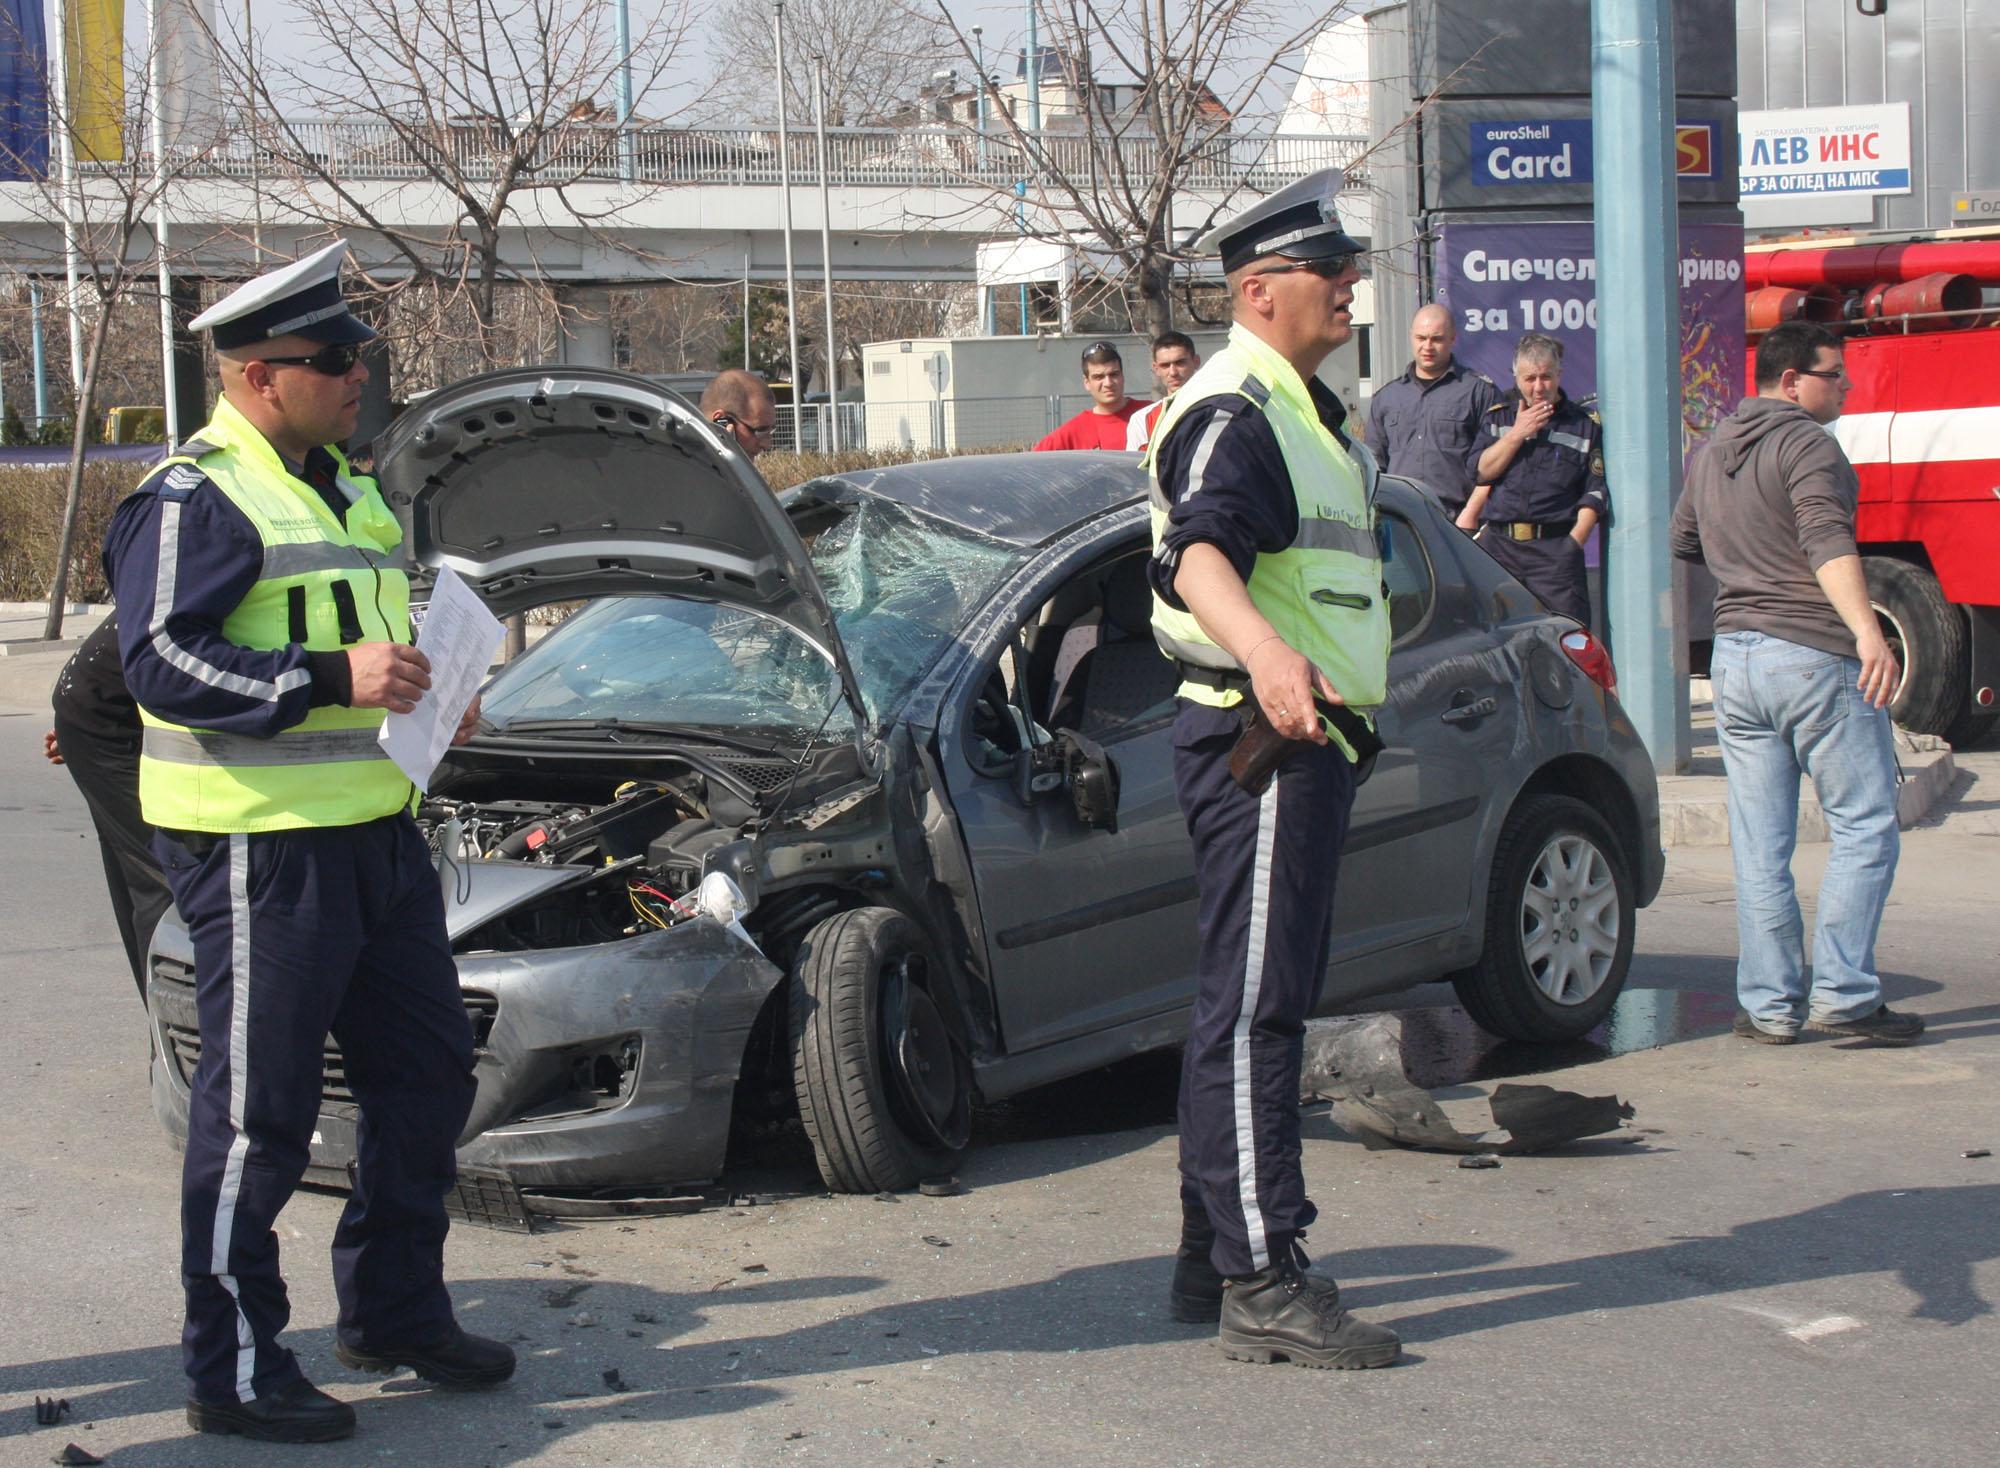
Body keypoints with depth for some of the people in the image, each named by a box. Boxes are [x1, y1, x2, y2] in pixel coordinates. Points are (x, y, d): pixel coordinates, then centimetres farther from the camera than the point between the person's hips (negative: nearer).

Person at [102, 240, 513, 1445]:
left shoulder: (349, 492, 18)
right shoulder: (194, 499, -11)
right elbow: (160, 660, -20)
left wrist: (432, 693, 11)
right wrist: (332, 679, -25)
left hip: (378, 830, 9)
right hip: (260, 847, -9)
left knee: (427, 1077, 15)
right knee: (258, 1114, -2)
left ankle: (395, 1312, 30)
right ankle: (235, 1370, 9)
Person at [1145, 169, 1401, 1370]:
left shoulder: (1302, 410, 19)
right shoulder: (1233, 413, -15)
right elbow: (1199, 552, -34)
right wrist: (1264, 651, -53)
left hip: (1308, 738, 11)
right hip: (1261, 738, -11)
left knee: (1259, 1001, 15)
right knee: (1253, 1008, -10)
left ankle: (1214, 1256, 24)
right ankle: (1261, 1283, -9)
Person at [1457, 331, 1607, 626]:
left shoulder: (1586, 424, 8)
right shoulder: (1499, 416, 16)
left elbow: (1594, 493, 4)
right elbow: (1478, 471, 5)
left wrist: (1573, 542, -7)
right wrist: (1517, 434, -4)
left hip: (1555, 548, -2)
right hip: (1498, 545, 2)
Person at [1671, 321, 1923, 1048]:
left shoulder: (1711, 453, 16)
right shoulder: (1806, 444, -9)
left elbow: (1683, 546, 29)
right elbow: (1827, 542, -23)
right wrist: (1867, 632, -34)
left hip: (1733, 656, 8)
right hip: (1814, 657, -7)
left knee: (1759, 844, 8)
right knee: (1866, 828, -1)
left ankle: (1768, 1004, 9)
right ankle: (1841, 994, -6)